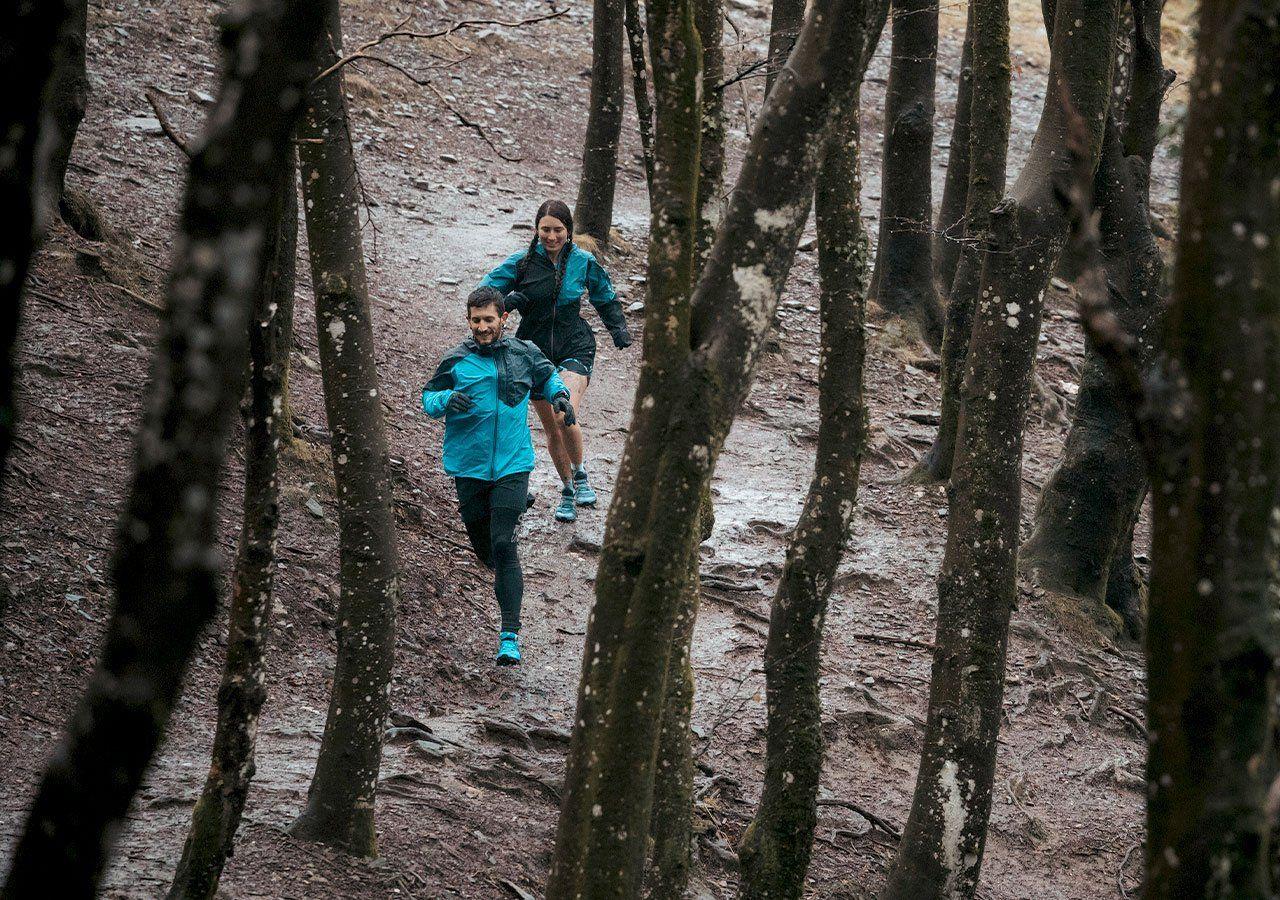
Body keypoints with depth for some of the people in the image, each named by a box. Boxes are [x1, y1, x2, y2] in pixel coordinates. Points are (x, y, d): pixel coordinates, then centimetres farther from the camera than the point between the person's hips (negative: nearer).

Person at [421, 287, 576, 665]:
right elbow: (428, 397, 6)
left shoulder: (524, 354, 2)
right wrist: (447, 399, -16)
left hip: (512, 464, -1)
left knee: (504, 546, -13)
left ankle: (510, 635, -13)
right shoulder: (455, 361, -1)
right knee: (483, 546, 10)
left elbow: (547, 376, 22)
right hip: (469, 466, 1)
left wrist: (560, 396, 3)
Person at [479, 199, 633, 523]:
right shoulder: (521, 262, -6)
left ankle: (580, 474, 3)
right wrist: (508, 300, -26)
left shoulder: (583, 262, -2)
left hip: (574, 349, -2)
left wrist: (619, 327, 0)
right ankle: (567, 490, 28)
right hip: (535, 349, 2)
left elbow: (605, 296, 14)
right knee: (551, 427, 9)